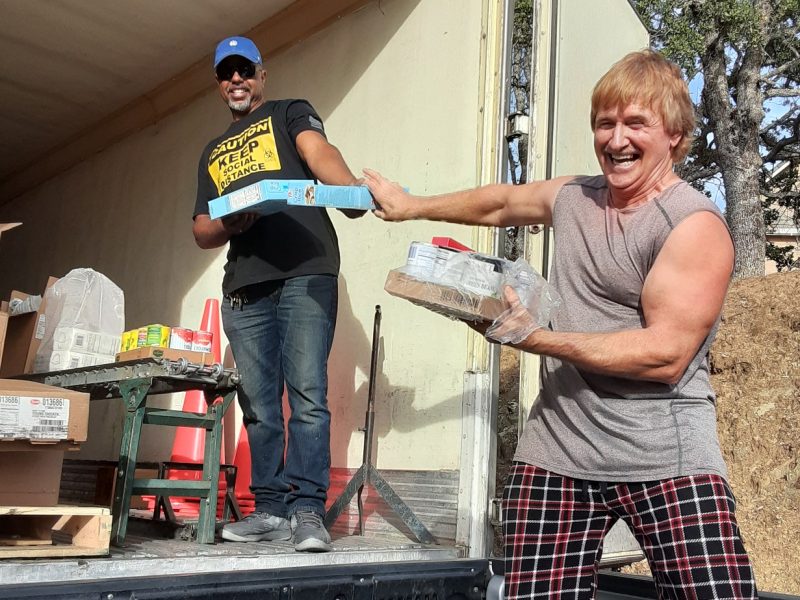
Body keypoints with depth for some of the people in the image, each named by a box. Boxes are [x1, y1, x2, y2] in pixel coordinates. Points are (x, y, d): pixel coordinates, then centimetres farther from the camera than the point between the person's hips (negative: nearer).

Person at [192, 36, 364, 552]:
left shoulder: (291, 114, 14)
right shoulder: (213, 154, 27)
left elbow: (318, 151, -9)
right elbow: (202, 231, 21)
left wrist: (351, 188, -32)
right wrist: (228, 225, -4)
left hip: (305, 275, -5)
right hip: (244, 288, 5)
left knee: (308, 396, -11)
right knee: (258, 407, 4)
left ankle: (308, 509, -7)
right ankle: (271, 509, 11)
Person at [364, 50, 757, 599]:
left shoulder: (696, 225, -8)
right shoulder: (573, 196, 12)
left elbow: (666, 354, -17)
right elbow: (497, 203, 31)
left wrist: (535, 337, -20)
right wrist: (410, 206, 40)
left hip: (665, 460, -4)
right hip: (555, 455, 5)